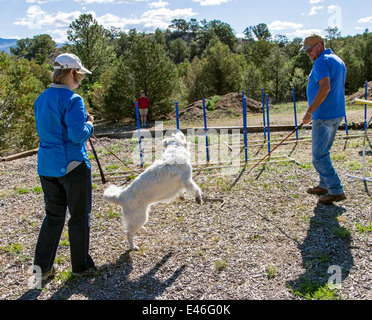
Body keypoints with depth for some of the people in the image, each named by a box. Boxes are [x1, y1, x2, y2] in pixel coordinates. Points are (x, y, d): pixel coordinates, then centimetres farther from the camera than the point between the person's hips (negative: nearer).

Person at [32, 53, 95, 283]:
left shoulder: (41, 99, 10)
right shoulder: (72, 100, -16)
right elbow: (77, 135, -22)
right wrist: (89, 124, -2)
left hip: (47, 166, 7)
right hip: (72, 165, -7)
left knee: (54, 215, 17)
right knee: (79, 215, 8)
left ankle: (42, 266, 16)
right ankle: (80, 264, 22)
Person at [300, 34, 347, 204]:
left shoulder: (322, 62, -13)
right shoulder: (338, 61, 18)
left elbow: (325, 88, -27)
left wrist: (310, 112, -24)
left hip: (324, 116, -10)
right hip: (338, 114, 10)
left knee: (319, 156, -5)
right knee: (323, 152, 19)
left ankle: (336, 190, -3)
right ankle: (324, 185, 28)